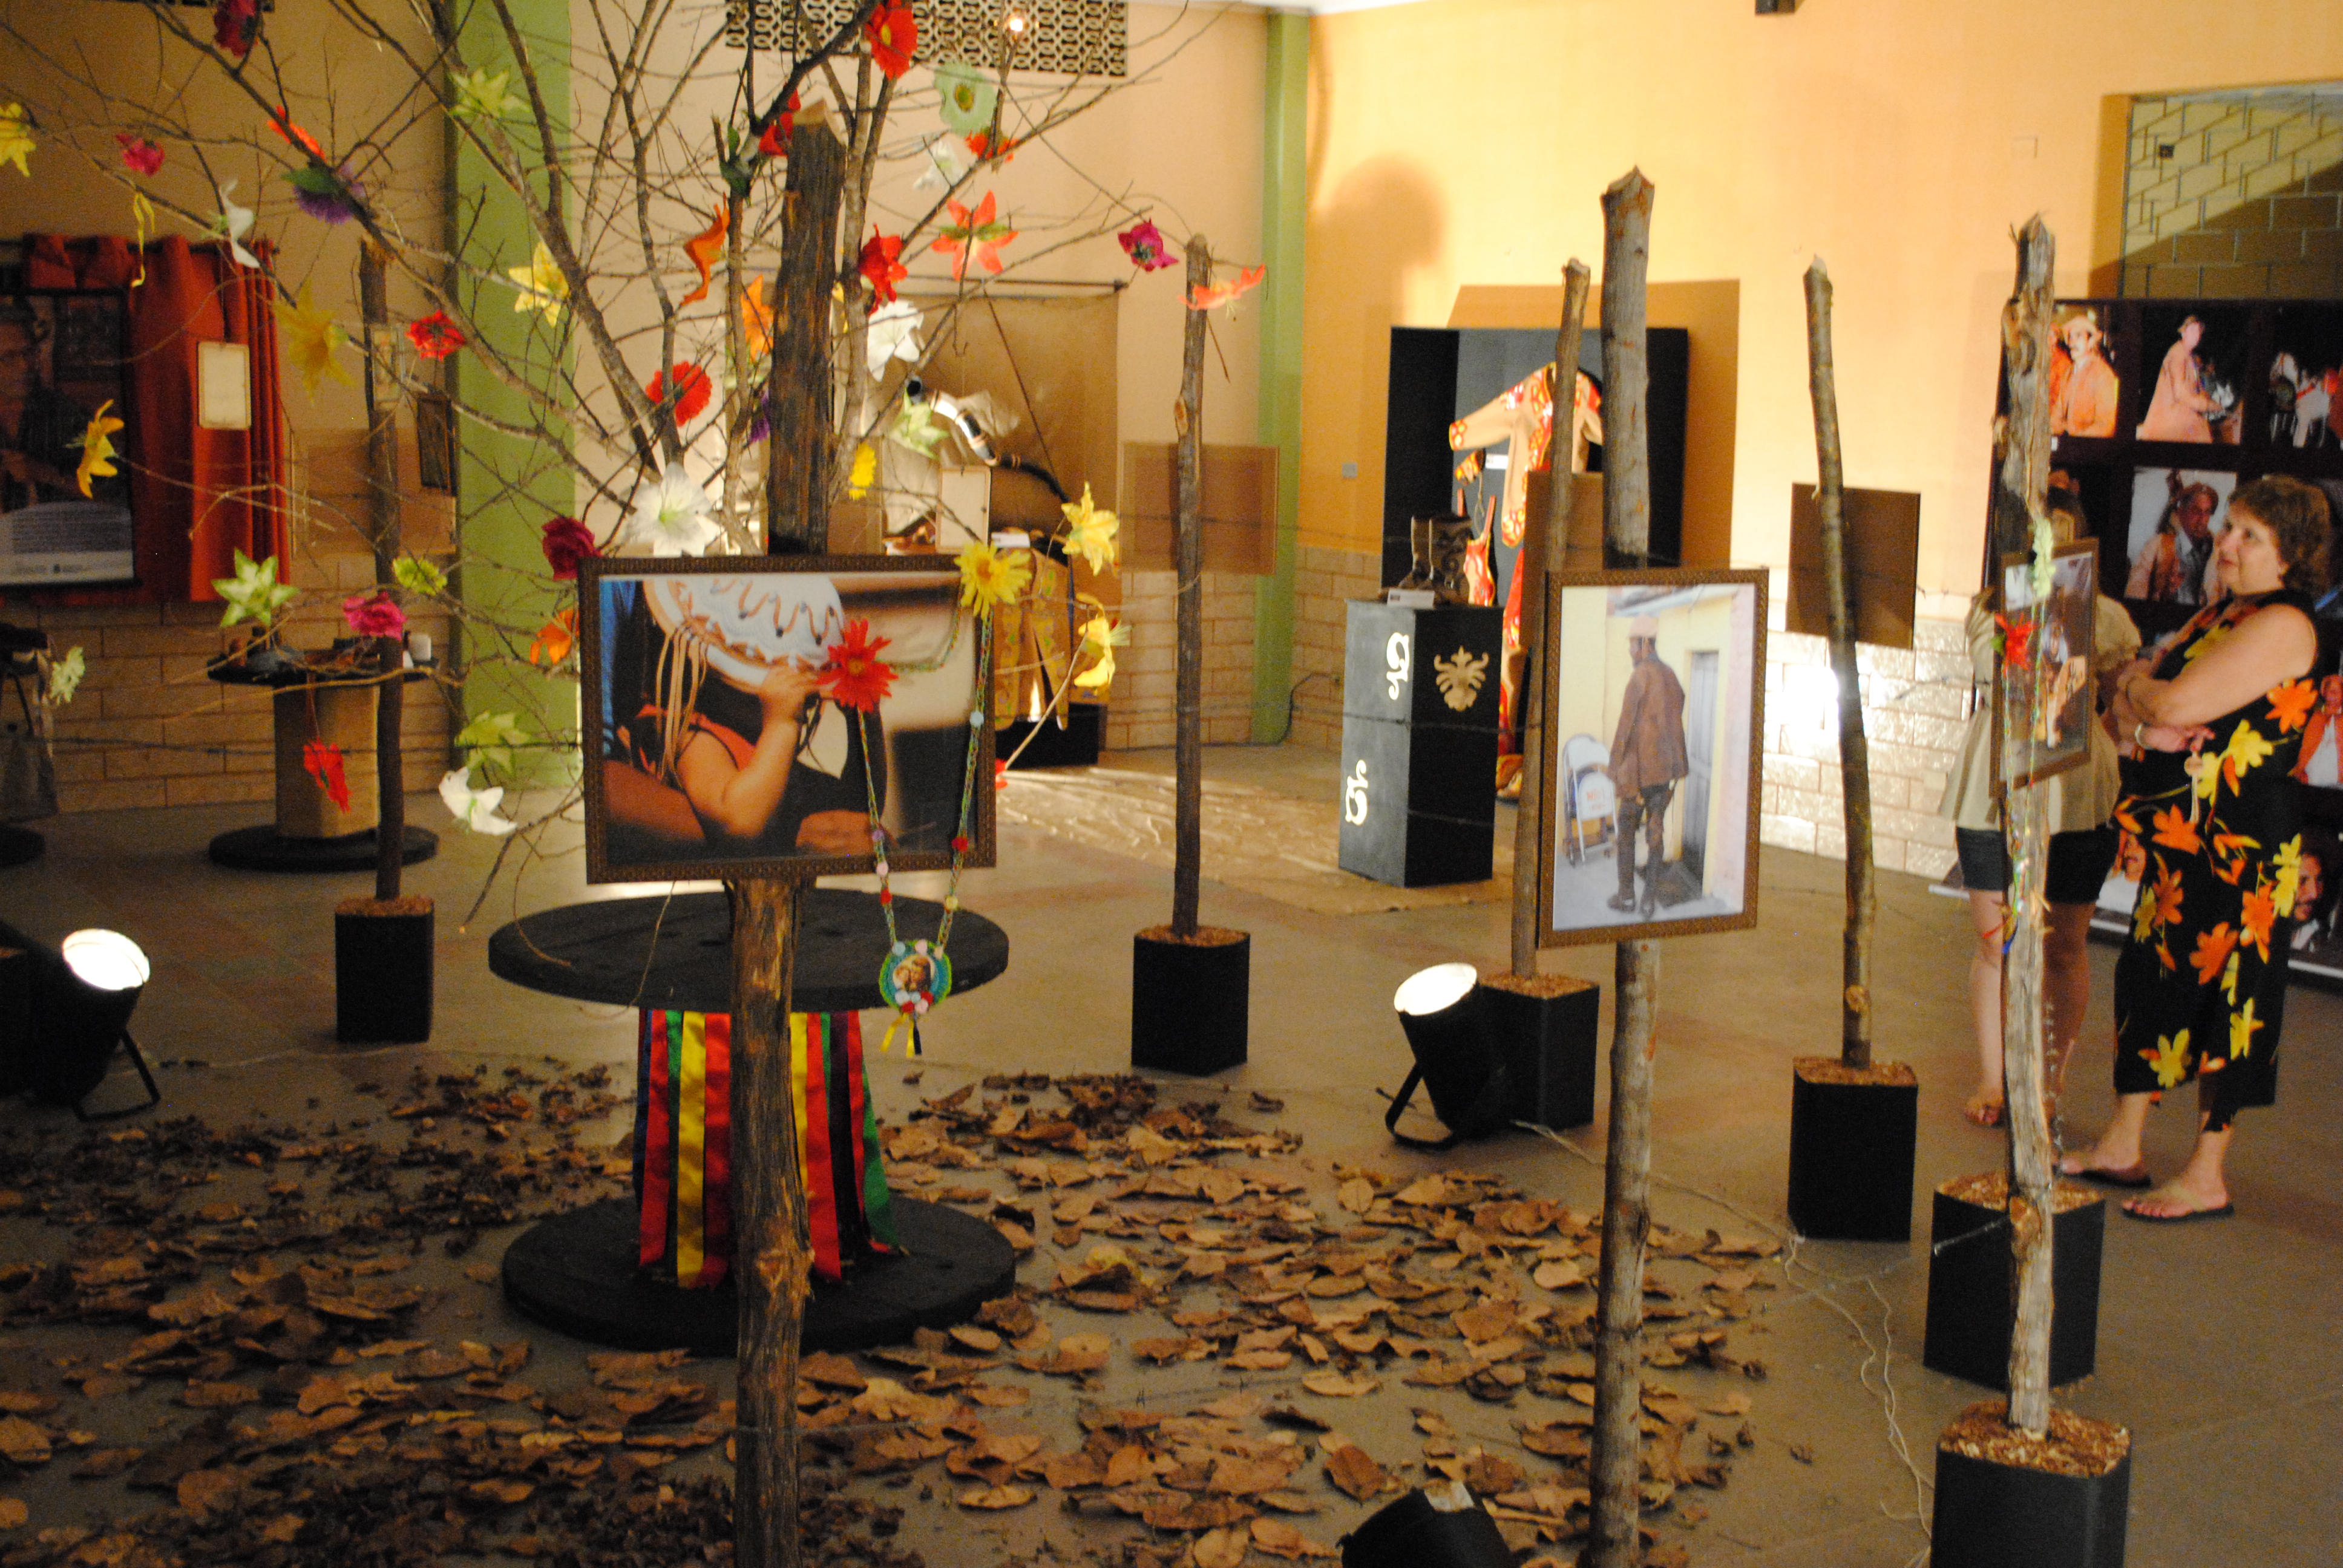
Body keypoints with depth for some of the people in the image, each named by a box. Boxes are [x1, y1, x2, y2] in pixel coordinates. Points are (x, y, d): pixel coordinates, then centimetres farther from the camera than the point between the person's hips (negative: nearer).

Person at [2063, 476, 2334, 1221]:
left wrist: (2139, 686, -1)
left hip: (2242, 844, -9)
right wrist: (2141, 721, -10)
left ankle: (2207, 1176, 7)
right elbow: (2131, 697, 13)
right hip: (2180, 834, 9)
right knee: (2151, 975, 13)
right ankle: (2122, 1146, 24)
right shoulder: (2217, 615, 15)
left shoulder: (2282, 625, -16)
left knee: (2223, 993, -2)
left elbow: (2177, 703, -23)